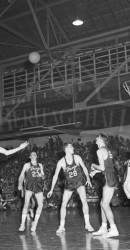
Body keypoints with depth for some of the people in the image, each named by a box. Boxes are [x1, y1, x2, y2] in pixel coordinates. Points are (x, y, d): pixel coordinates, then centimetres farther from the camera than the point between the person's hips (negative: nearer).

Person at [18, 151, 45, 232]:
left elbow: (43, 177, 19)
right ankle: (23, 224, -9)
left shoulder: (40, 165, 19)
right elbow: (21, 176, 7)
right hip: (29, 186, -3)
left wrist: (42, 176, -4)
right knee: (26, 204, -15)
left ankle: (35, 223, 3)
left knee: (41, 204, -11)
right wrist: (20, 184, -5)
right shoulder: (27, 165, 10)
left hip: (38, 186, 3)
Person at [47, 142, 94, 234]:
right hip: (69, 184, 0)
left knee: (84, 201, -15)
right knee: (63, 204, -2)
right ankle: (62, 226, 10)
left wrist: (88, 178, -6)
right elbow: (56, 176, -7)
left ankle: (87, 224, -6)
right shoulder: (61, 162, -12)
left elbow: (84, 168, 3)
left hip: (79, 182, 0)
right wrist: (52, 190, -7)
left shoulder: (77, 157, -10)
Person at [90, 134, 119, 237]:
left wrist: (94, 166, 4)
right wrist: (95, 171, 30)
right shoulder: (107, 150, 19)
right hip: (112, 178, 9)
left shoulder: (100, 151, -9)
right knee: (103, 204, 13)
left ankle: (114, 229, -10)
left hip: (109, 179, -9)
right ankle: (103, 228, 18)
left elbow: (102, 168, -14)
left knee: (105, 204, -9)